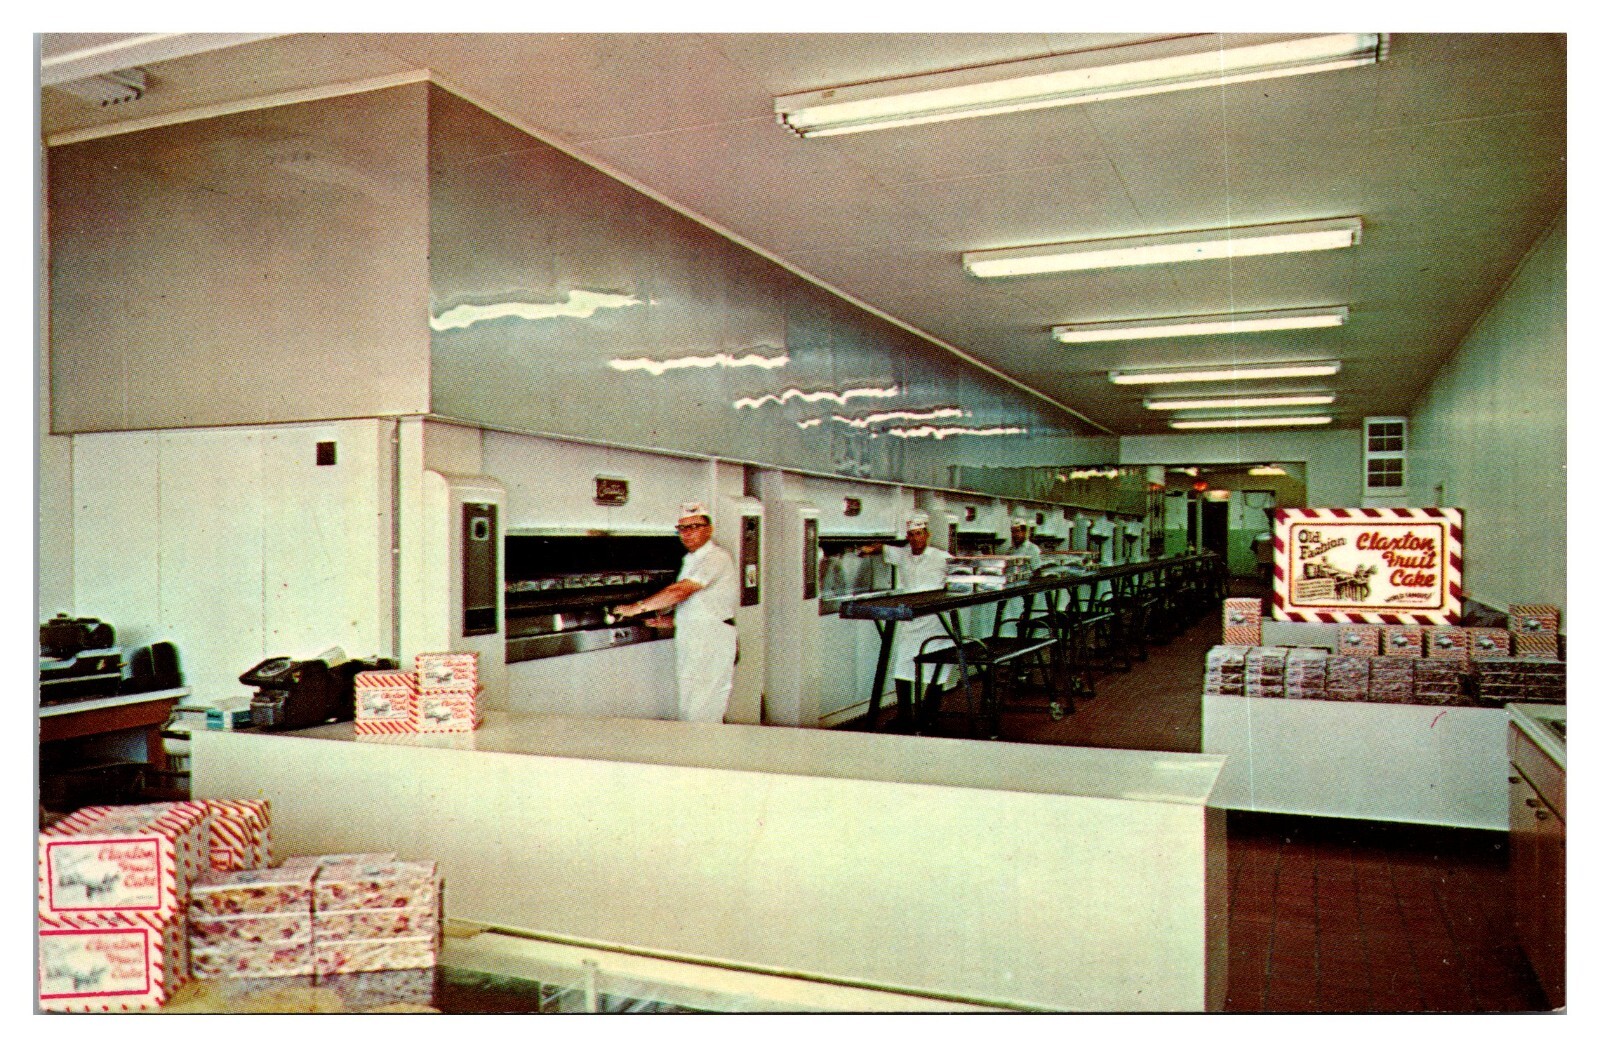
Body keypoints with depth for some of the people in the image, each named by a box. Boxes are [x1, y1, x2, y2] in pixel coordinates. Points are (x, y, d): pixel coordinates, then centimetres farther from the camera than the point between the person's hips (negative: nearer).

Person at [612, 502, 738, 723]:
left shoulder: (716, 558, -16)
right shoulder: (691, 559, 16)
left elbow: (680, 591, -24)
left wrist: (637, 607, -18)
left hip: (712, 641, -9)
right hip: (691, 639, 10)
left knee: (701, 710, -8)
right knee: (689, 705, 10)